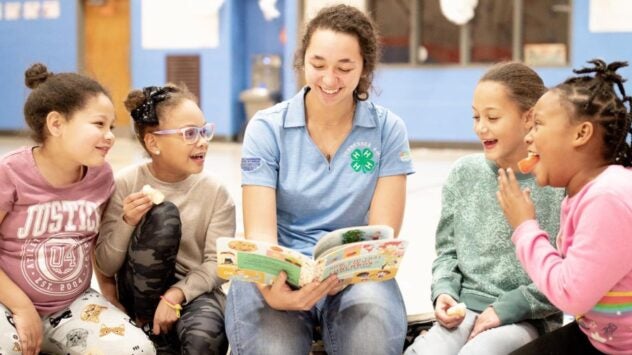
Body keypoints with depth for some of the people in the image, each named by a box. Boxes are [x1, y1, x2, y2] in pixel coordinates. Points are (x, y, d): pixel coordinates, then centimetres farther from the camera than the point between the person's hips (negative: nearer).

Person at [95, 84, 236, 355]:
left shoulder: (215, 192, -5)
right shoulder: (125, 184, -8)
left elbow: (217, 264, -8)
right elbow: (106, 266, -7)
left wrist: (176, 295, -23)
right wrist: (127, 222, -24)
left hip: (195, 291, 0)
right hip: (140, 294, 1)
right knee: (163, 215, -28)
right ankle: (151, 331, -13)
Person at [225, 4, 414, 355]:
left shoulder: (388, 130, 0)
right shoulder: (267, 128, -3)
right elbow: (260, 231, -11)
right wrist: (271, 290, -33)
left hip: (356, 275, 1)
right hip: (280, 275, 0)